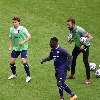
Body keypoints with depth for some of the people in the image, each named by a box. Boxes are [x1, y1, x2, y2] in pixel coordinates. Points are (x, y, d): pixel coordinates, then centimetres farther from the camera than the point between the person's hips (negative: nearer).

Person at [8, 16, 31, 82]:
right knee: (11, 62, 5)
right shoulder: (11, 29, 1)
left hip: (23, 48, -5)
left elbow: (29, 36, -14)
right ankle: (14, 74, 29)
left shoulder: (23, 29, -14)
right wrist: (10, 47, 3)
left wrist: (23, 42, -26)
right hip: (15, 48, 5)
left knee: (24, 62, -15)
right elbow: (11, 38, 13)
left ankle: (28, 76, 0)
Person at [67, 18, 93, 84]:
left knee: (85, 61, -13)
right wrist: (70, 40, -12)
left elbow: (90, 37, -31)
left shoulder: (79, 30, -32)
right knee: (72, 58, 12)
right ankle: (72, 75, 29)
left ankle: (88, 79, -6)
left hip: (85, 46, -8)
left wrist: (84, 45, -35)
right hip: (77, 46, 8)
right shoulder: (71, 30, -8)